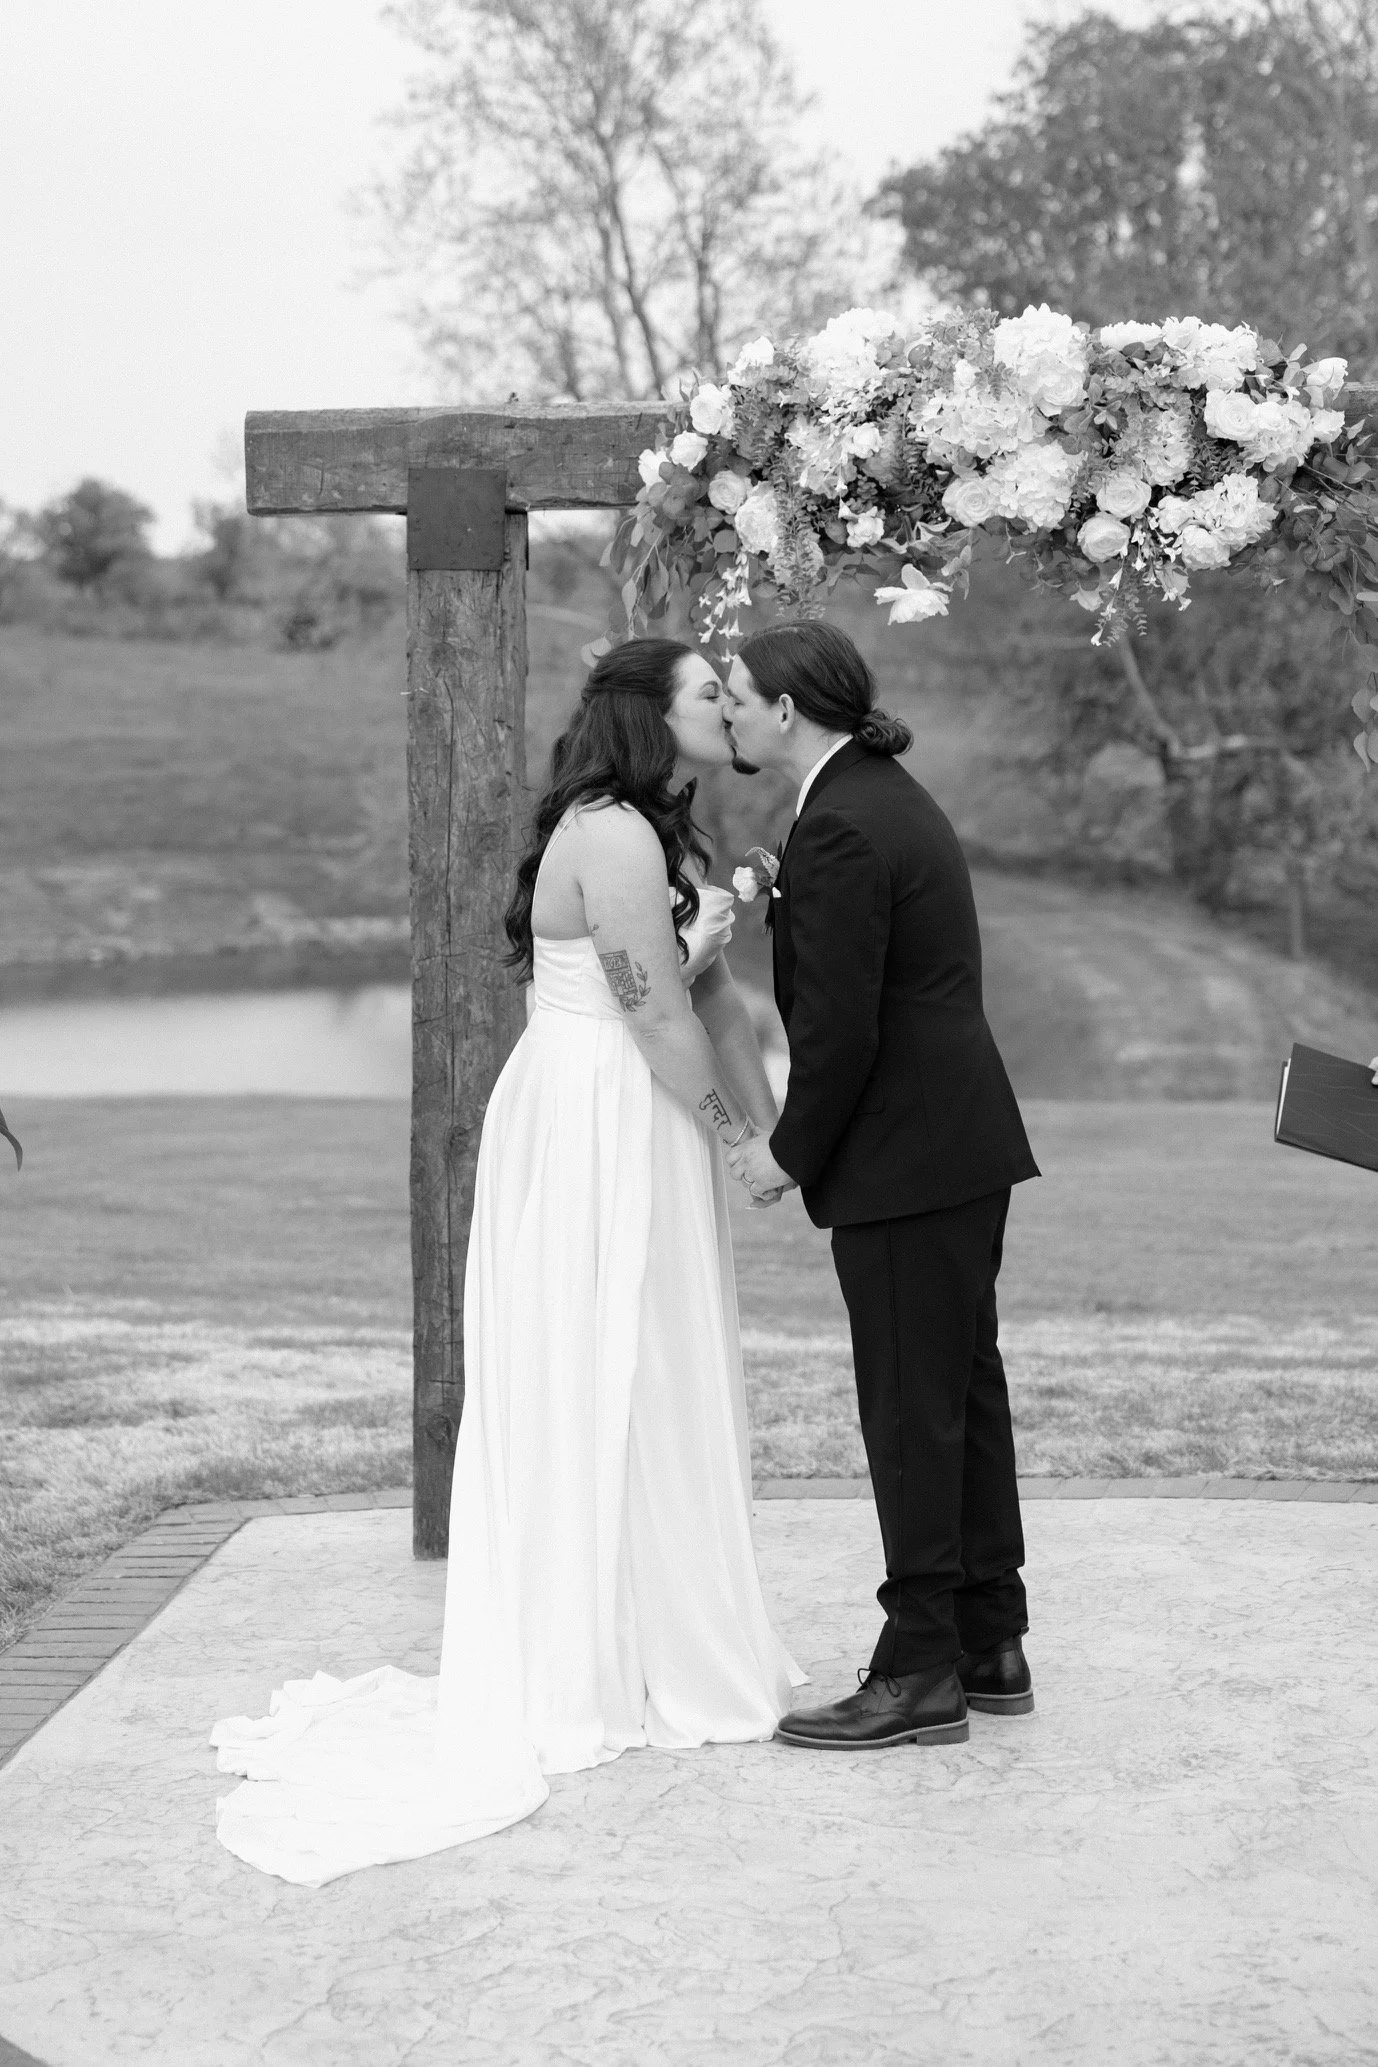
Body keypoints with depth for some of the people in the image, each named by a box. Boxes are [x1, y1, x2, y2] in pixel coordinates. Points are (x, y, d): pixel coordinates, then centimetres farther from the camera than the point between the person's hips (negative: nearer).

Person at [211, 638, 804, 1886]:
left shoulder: (659, 835, 15)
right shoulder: (613, 841, -18)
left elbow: (713, 995, 12)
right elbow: (661, 1023, -19)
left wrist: (769, 1131, 5)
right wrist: (732, 1131, -4)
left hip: (636, 1137, 10)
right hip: (601, 1140, -10)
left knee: (650, 1399, 15)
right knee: (608, 1396, 0)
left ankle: (669, 1650, 26)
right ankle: (613, 1682, 11)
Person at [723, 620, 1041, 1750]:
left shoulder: (838, 829, -18)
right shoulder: (894, 796, 14)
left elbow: (840, 1030, -20)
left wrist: (792, 1154, -8)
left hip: (905, 1161, -10)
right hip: (965, 1146, 10)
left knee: (912, 1412, -3)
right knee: (965, 1391, 14)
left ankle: (920, 1675, 5)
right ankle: (991, 1645, 23)